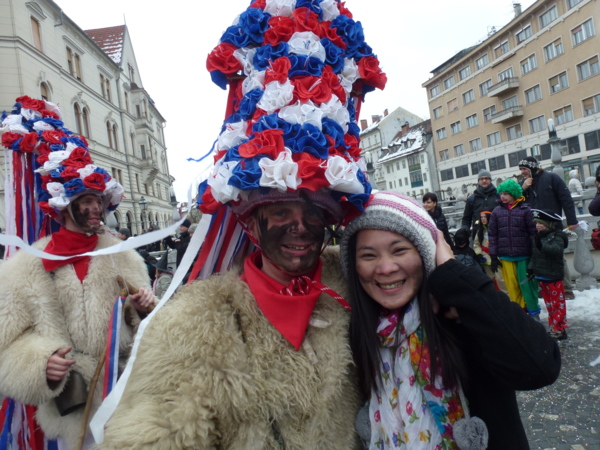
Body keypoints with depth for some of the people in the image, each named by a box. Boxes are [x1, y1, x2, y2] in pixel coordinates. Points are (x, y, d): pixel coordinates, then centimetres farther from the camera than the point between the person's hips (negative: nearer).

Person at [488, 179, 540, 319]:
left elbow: (533, 232, -3)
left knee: (526, 284, 2)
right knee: (512, 286, 6)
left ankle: (533, 312, 18)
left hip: (524, 255, -2)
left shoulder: (525, 209, -3)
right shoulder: (497, 211, 4)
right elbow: (492, 234, 5)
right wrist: (493, 256, 2)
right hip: (505, 256, 2)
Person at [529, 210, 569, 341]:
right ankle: (554, 326, 25)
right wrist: (531, 268, 7)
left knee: (558, 303, 0)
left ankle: (560, 329, 6)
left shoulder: (557, 237, -12)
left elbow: (556, 250, -32)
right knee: (549, 303, 15)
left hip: (553, 277, -8)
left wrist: (542, 246, -46)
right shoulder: (539, 238, 11)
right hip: (541, 277, 8)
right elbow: (534, 255, 16)